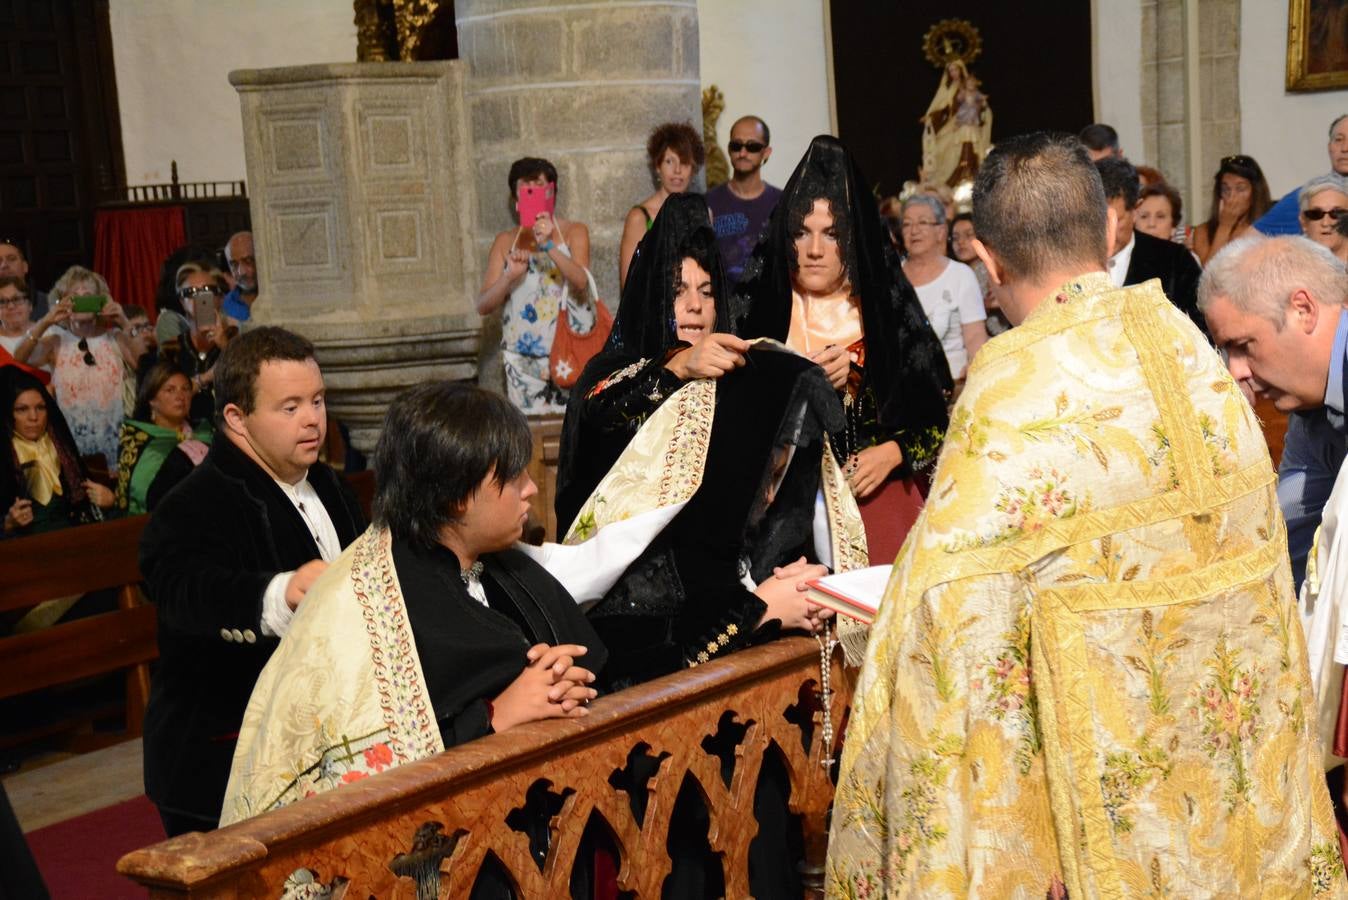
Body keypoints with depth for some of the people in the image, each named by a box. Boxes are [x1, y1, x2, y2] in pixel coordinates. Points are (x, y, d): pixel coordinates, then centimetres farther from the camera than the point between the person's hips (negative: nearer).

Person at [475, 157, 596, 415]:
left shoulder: (573, 231, 6)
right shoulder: (505, 242, 10)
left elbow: (580, 281, -13)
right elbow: (483, 306, 2)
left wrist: (549, 246, -27)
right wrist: (509, 276, -16)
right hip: (523, 360, 2)